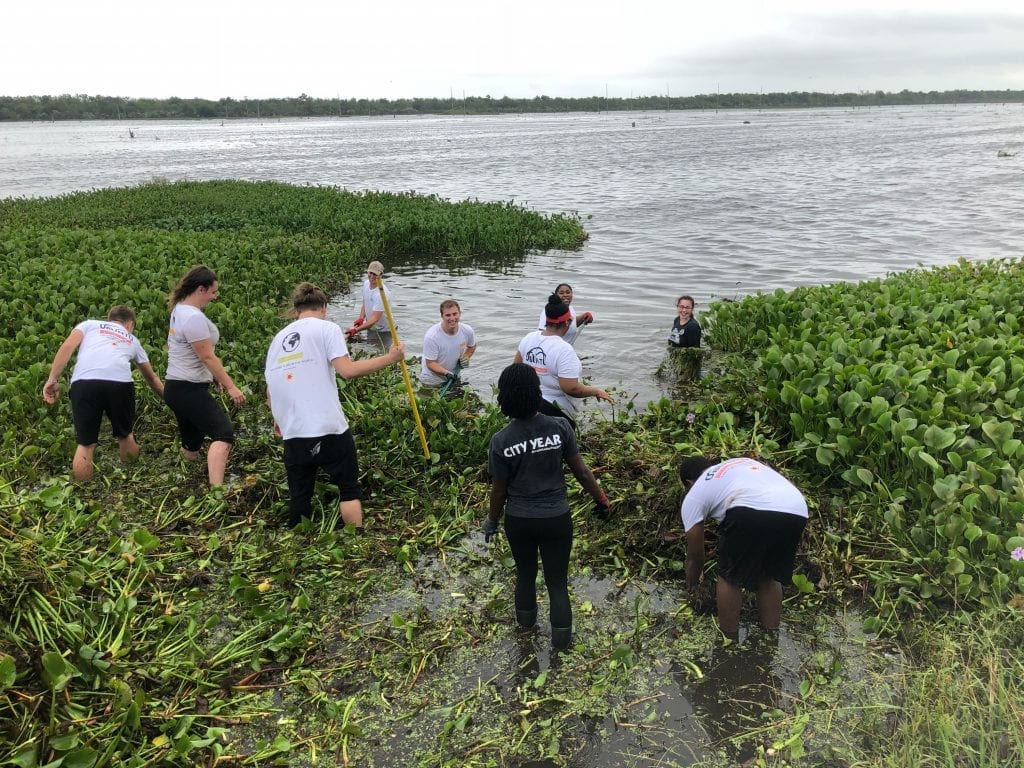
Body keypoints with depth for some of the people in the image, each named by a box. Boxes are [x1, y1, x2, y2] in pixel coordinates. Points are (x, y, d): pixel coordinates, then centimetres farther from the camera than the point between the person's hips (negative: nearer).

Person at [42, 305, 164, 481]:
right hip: (119, 382, 1)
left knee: (85, 443, 13)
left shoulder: (90, 324, 31)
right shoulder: (132, 340, 36)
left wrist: (53, 380, 9)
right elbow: (152, 377, 47)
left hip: (84, 383, -1)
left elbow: (67, 347, 11)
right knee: (126, 436, 26)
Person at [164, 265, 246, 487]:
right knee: (224, 433, -22)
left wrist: (219, 376, 21)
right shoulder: (194, 317, -19)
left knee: (191, 444, 18)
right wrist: (230, 387, -16)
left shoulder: (180, 309, 13)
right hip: (188, 391, -11)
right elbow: (207, 357, -19)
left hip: (177, 388, 11)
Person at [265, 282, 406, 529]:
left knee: (299, 498, 14)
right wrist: (390, 357, -7)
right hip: (329, 428, -5)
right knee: (349, 489, 9)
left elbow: (270, 390, 17)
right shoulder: (326, 328, -1)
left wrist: (279, 419, 34)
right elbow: (348, 370, -15)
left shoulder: (279, 337, 15)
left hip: (293, 433, 5)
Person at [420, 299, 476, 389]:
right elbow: (430, 363, -24)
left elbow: (472, 346, 9)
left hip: (454, 376, 5)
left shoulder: (467, 331, -15)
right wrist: (446, 373, -39)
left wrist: (466, 357, -11)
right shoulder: (431, 336, -29)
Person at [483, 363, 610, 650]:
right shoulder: (560, 427, -18)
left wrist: (492, 521, 11)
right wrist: (600, 498, 9)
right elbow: (581, 471, -8)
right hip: (556, 519, -1)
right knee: (557, 581, 16)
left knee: (525, 573, 26)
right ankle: (561, 638, 30)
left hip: (518, 521, 1)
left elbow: (499, 489, -6)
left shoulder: (501, 441, -16)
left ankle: (526, 621, 50)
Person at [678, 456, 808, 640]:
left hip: (752, 511, -6)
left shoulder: (693, 496, 24)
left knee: (729, 577, 17)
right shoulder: (742, 462, 40)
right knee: (770, 576, 26)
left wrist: (691, 589, 48)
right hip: (797, 513, 6)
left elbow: (695, 557, 29)